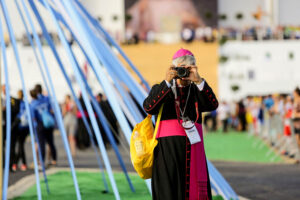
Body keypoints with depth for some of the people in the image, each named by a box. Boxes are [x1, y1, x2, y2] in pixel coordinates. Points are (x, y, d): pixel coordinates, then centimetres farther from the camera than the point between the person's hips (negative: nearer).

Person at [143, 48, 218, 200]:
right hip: (168, 151, -2)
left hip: (193, 151, 2)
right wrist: (167, 82, -14)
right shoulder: (161, 89, 12)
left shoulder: (196, 90, 18)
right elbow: (149, 108, -9)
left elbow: (213, 105, -2)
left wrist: (198, 81, -13)